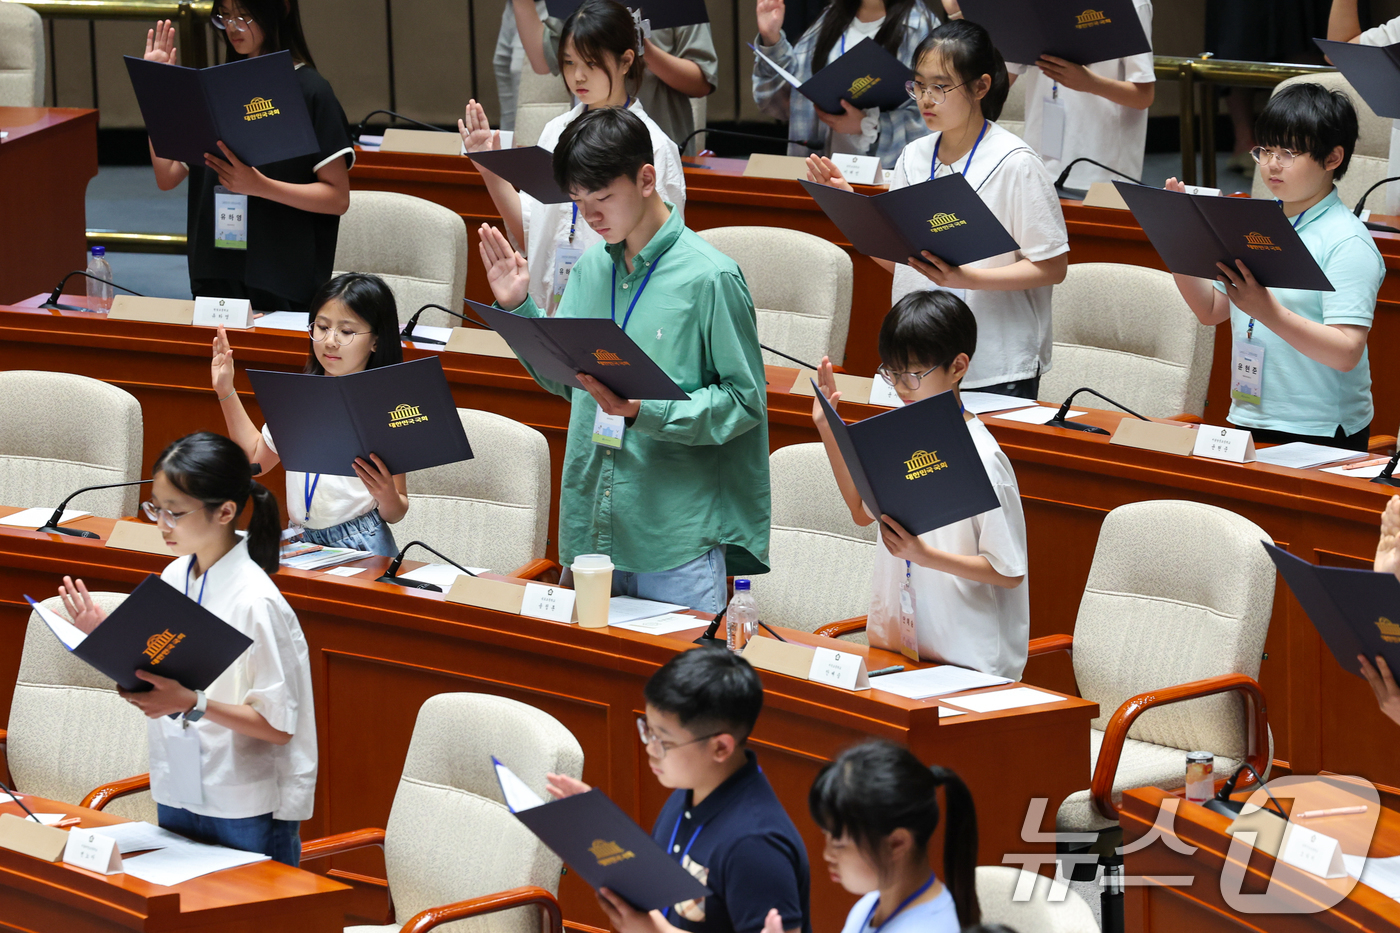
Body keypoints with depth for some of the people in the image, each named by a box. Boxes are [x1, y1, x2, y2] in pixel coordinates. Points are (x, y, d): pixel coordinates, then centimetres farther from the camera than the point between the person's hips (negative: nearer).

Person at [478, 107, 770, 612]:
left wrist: (644, 411, -21)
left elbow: (745, 401, -10)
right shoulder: (591, 266, 9)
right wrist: (518, 308, 5)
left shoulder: (709, 277, -10)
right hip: (590, 529, 6)